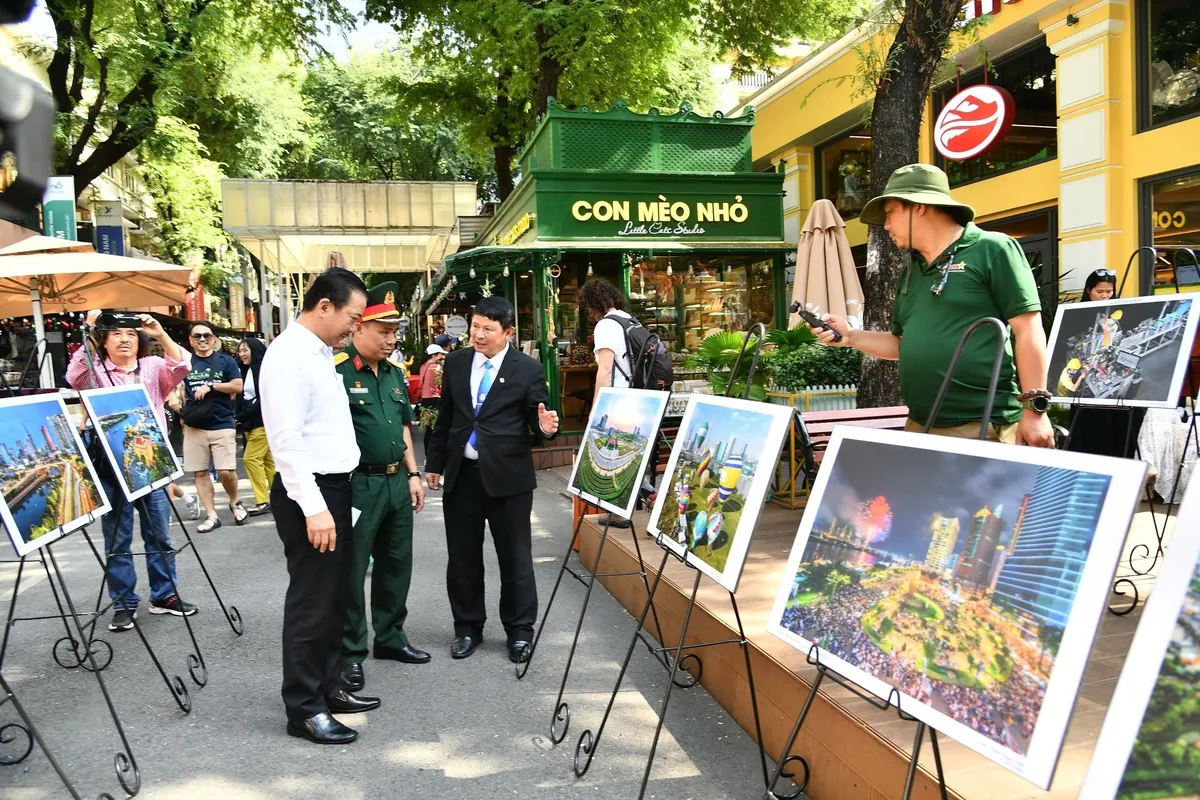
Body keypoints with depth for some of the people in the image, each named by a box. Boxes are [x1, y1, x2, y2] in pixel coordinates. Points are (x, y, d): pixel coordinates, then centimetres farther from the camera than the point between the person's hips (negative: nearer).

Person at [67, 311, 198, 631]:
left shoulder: (153, 367, 9)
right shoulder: (95, 371, 5)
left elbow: (182, 367, -8)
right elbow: (74, 378, -16)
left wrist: (161, 335, -19)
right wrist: (88, 336, -21)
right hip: (110, 467, -1)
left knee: (160, 536, 8)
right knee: (117, 541, 5)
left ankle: (164, 595, 20)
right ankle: (124, 604, 14)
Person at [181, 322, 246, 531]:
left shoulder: (225, 360, 3)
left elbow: (237, 386, -4)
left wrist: (210, 386, -12)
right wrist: (182, 412, 3)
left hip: (222, 425, -3)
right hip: (194, 426, 3)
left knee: (226, 471, -8)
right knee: (200, 472, 3)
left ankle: (234, 502, 20)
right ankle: (211, 516, 12)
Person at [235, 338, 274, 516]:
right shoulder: (245, 371, 12)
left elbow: (264, 399, -17)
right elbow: (240, 397, 13)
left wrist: (242, 416, -17)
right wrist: (237, 416, -4)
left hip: (263, 421, -8)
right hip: (251, 423, 8)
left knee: (251, 458, -10)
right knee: (268, 460, 10)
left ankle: (263, 501, -4)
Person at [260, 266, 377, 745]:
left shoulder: (320, 352, 14)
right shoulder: (289, 355, -16)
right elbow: (287, 439, -22)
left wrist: (335, 497, 15)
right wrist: (313, 507, -26)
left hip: (335, 487, 10)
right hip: (309, 494, -10)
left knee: (333, 598, 17)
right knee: (311, 603, -1)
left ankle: (326, 688, 29)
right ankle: (303, 709, 11)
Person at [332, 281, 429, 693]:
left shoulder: (395, 371, 11)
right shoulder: (335, 371, -13)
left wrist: (413, 475, 14)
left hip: (396, 481, 8)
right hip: (358, 484, -8)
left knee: (396, 564, 16)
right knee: (351, 570, 3)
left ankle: (391, 638, 31)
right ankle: (350, 652, 16)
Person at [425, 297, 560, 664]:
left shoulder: (528, 369, -6)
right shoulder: (455, 362, 6)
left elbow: (535, 420, -2)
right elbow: (445, 416, 13)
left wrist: (546, 427, -25)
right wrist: (434, 463, 13)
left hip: (508, 475, -3)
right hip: (461, 473, 4)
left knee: (515, 558, 7)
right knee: (462, 557, 13)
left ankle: (519, 631, 23)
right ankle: (468, 627, 29)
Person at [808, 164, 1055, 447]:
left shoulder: (992, 249, -5)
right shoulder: (911, 272, 17)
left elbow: (1028, 331, -10)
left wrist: (1034, 408, -14)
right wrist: (850, 337, 9)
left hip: (985, 426, -7)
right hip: (919, 426, 7)